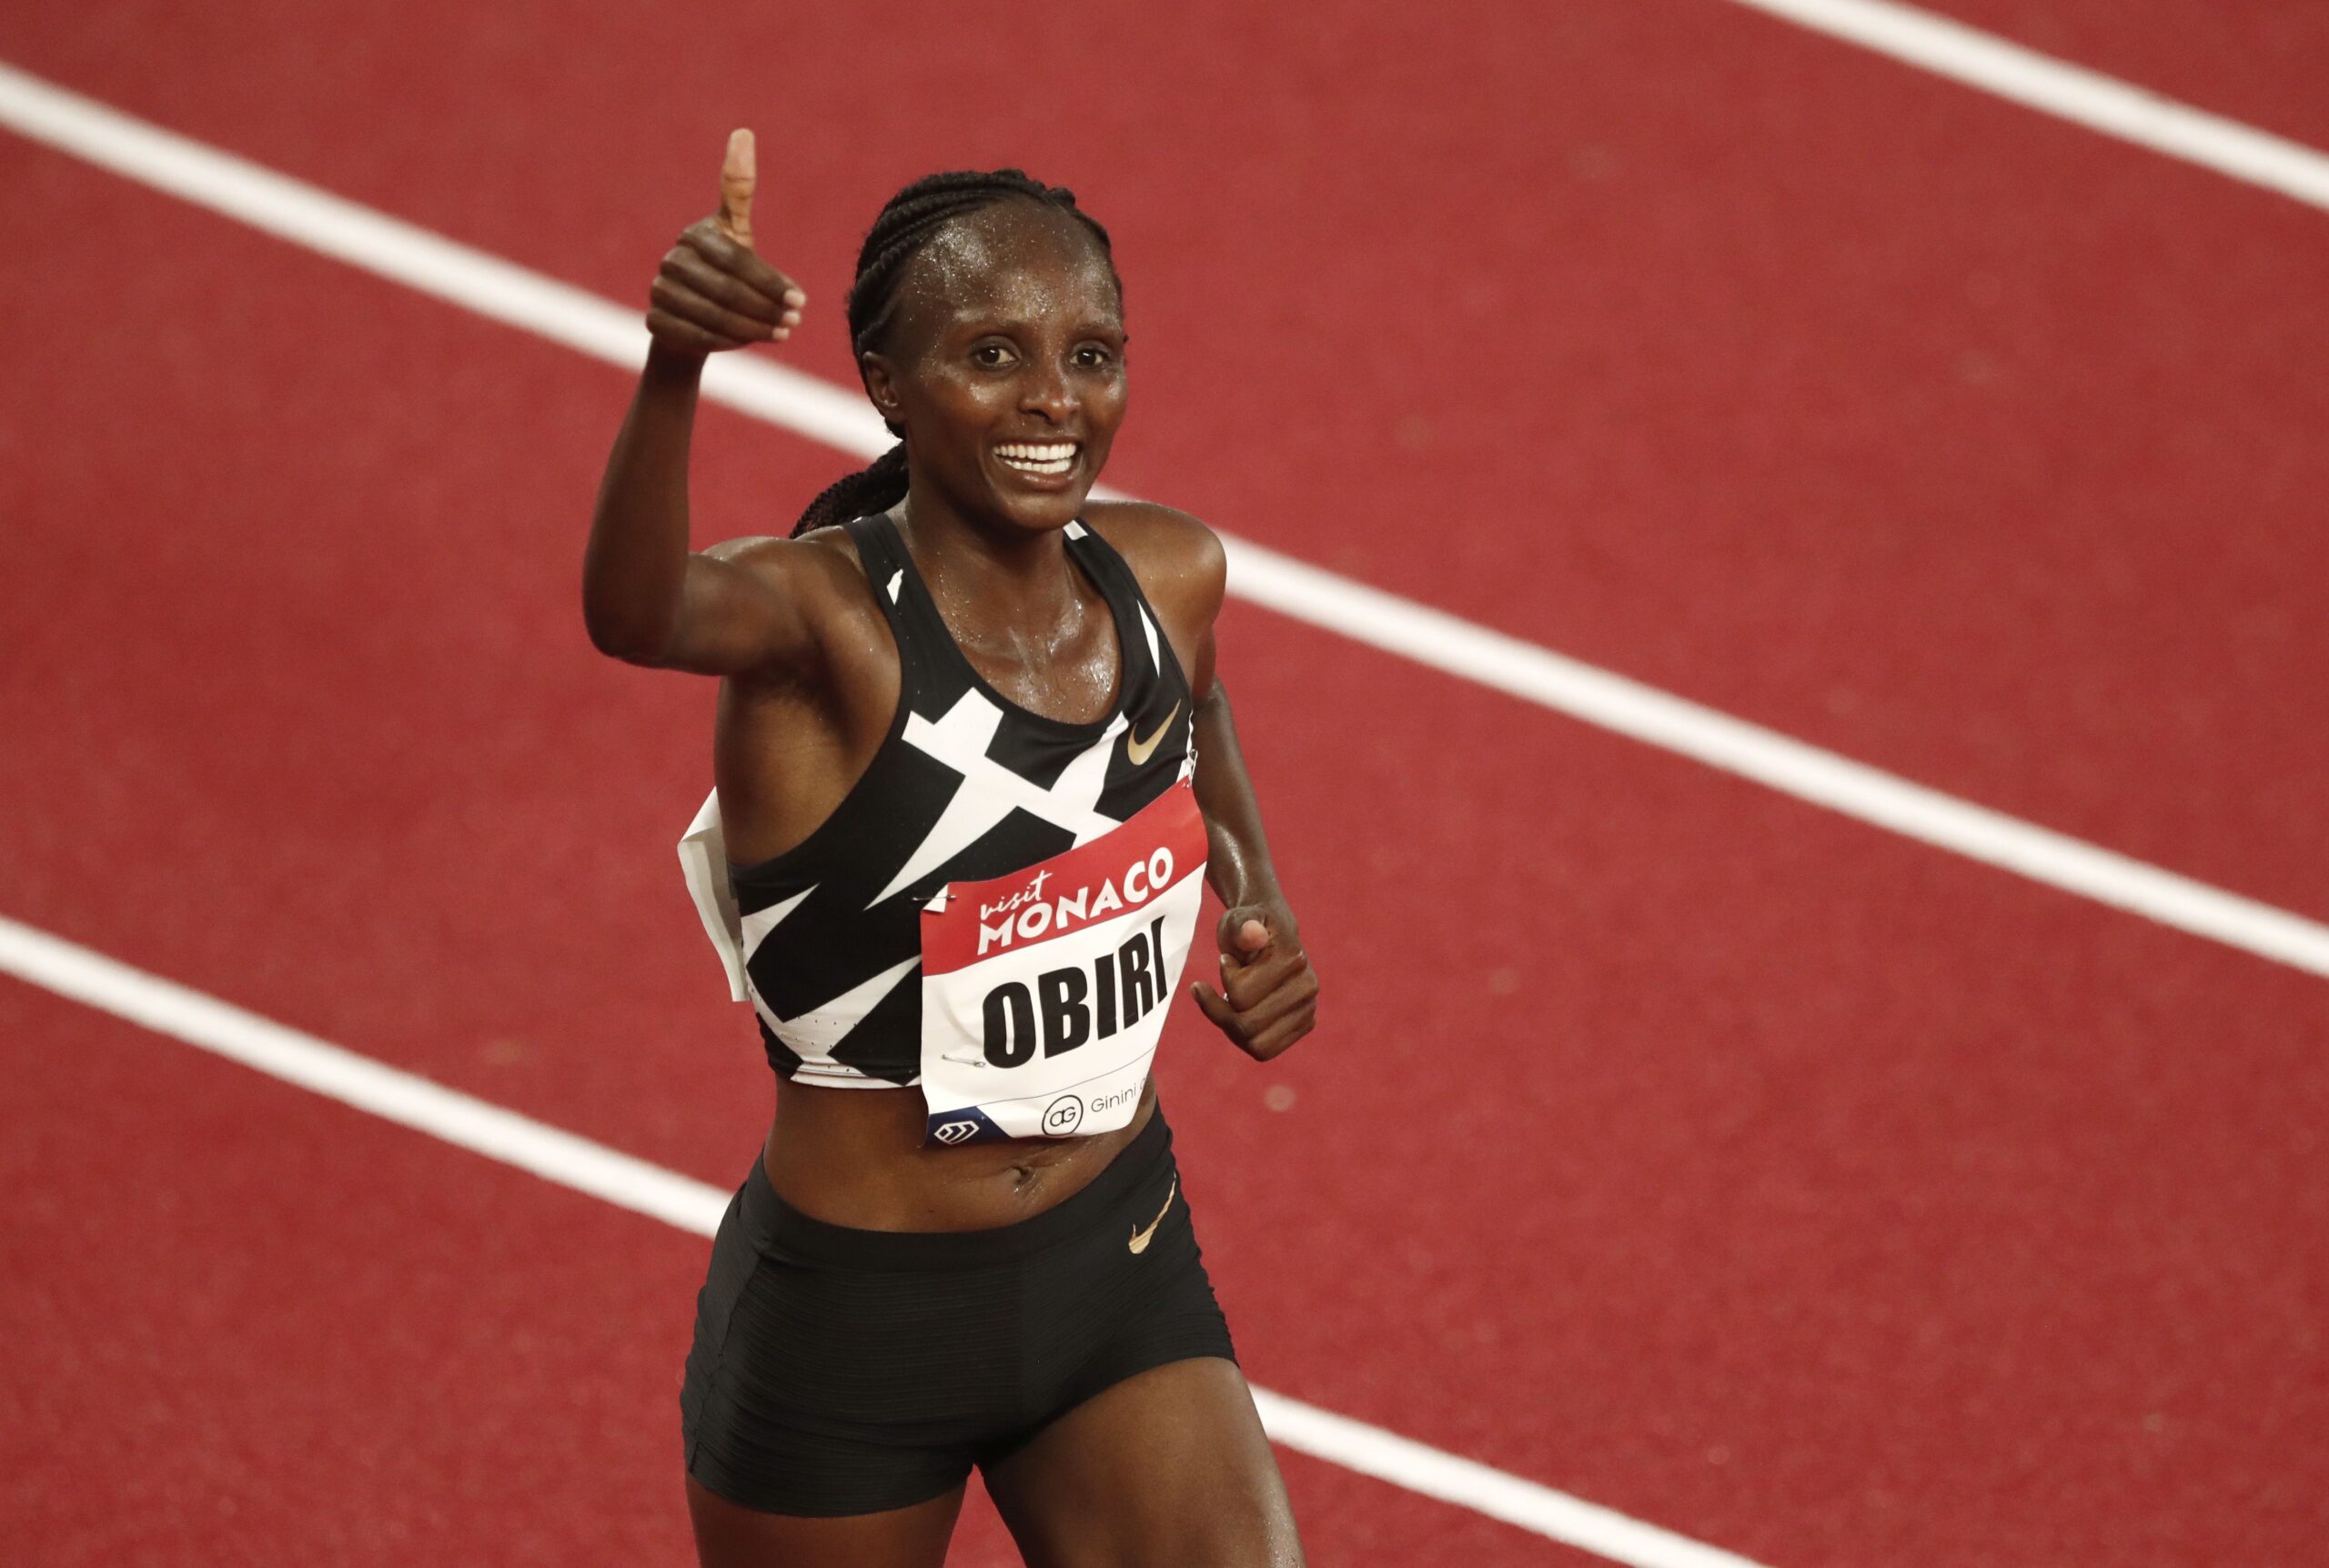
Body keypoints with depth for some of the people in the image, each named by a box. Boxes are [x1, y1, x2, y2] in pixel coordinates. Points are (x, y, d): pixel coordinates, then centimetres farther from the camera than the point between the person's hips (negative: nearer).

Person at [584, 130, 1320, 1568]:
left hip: (1120, 1274, 4)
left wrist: (1261, 903, 3)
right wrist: (675, 369, -64)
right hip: (853, 1314, -4)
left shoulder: (1168, 573, -4)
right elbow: (638, 615, -46)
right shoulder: (823, 612, -21)